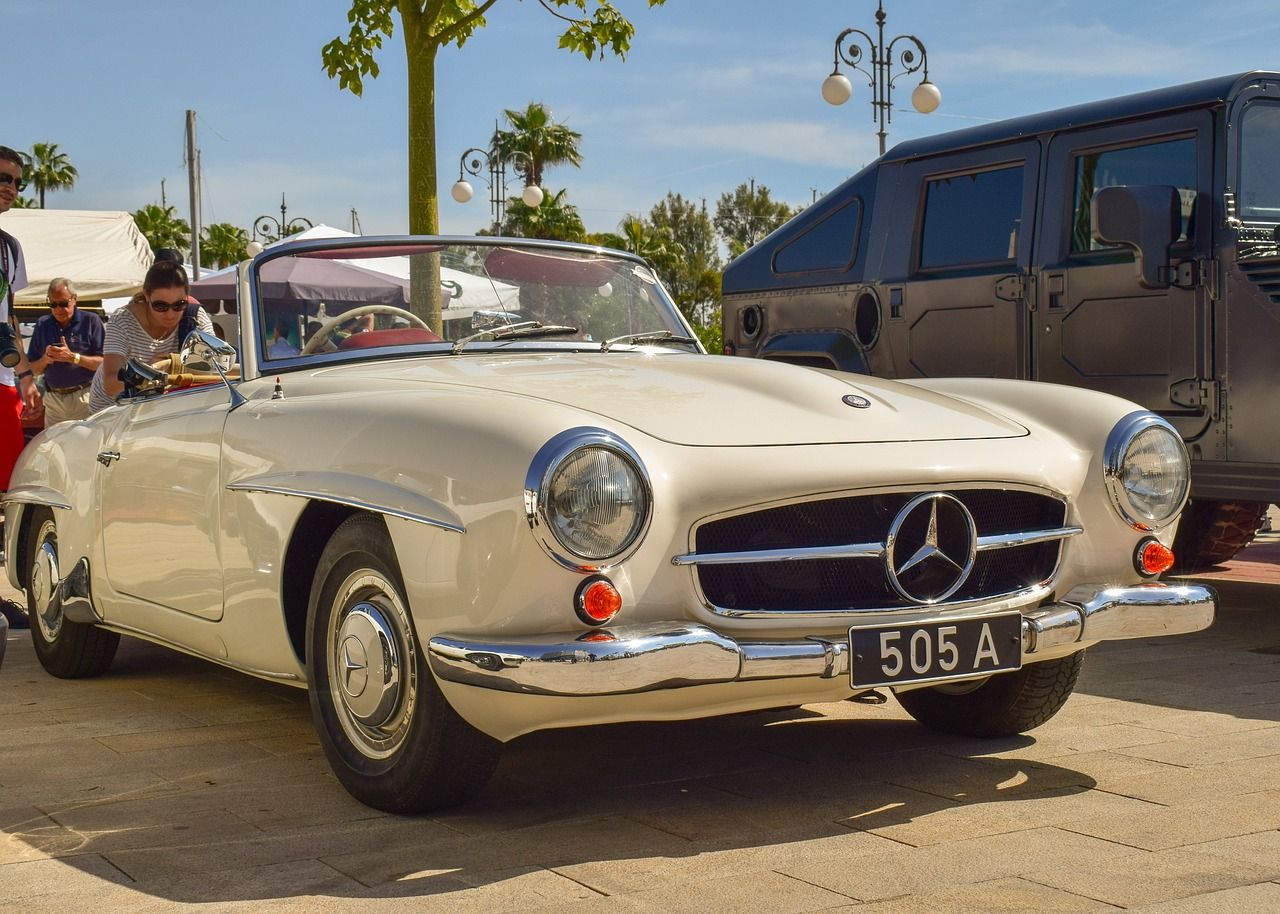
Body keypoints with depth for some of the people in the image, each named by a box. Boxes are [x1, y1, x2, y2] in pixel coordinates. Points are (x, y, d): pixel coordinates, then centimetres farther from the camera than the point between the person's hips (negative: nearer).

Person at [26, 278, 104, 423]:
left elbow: (104, 362, -7)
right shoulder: (43, 325, 12)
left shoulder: (91, 321, -1)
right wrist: (45, 359, -7)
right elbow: (33, 369, 14)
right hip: (53, 399, 4)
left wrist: (73, 357, -15)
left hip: (84, 399, -4)